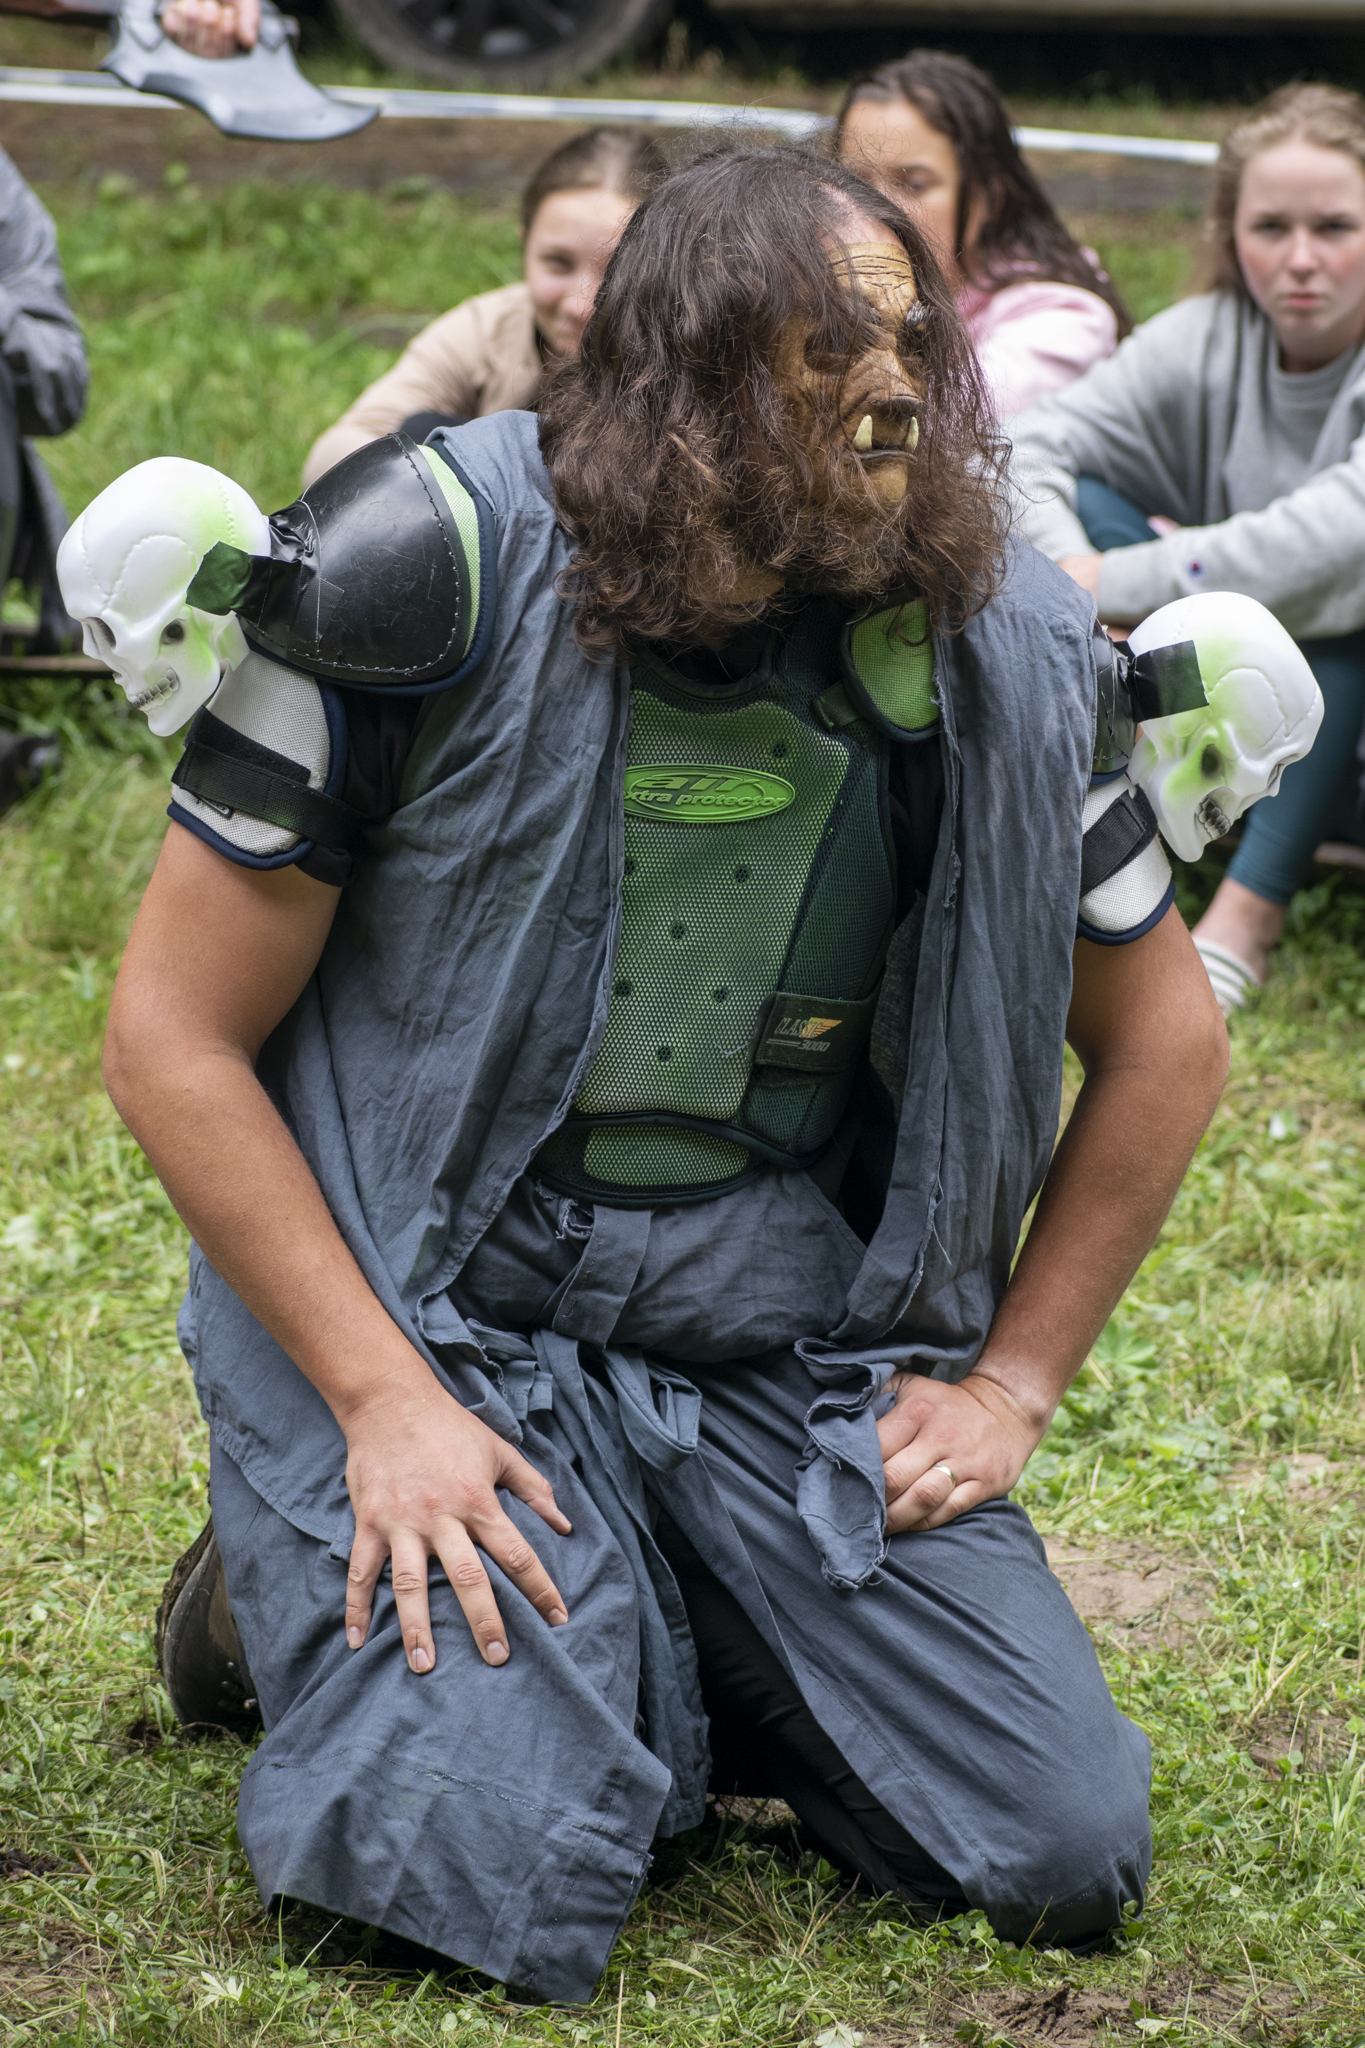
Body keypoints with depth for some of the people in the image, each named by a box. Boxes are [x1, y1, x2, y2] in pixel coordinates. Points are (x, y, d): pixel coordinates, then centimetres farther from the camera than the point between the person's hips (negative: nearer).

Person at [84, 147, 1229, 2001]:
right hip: (427, 1295, -4)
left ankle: (670, 1644, 17)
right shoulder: (430, 580, -15)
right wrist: (384, 1402, -17)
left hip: (788, 1325, 4)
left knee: (1062, 1849, -8)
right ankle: (308, 1580, 9)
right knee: (491, 1871, -23)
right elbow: (174, 1038, -11)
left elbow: (1164, 1040, 11)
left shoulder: (996, 650, -4)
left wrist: (1011, 1382, 4)